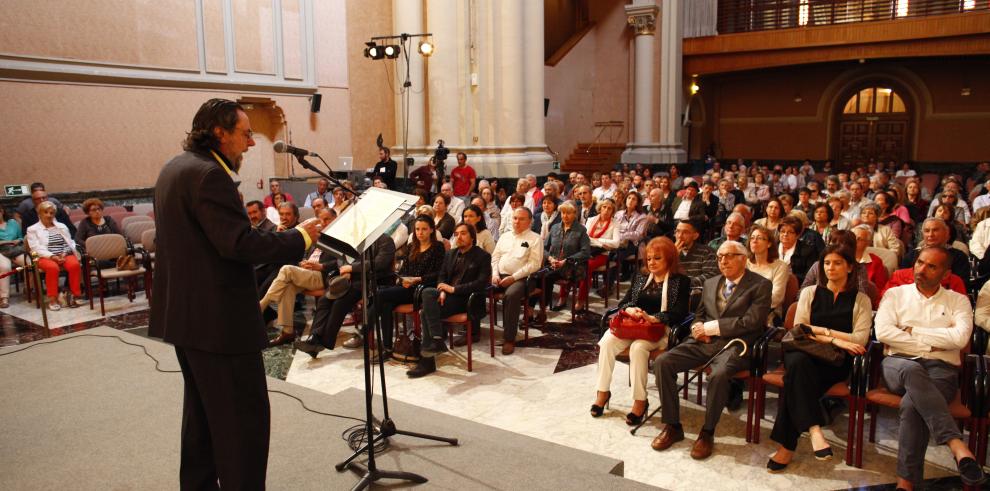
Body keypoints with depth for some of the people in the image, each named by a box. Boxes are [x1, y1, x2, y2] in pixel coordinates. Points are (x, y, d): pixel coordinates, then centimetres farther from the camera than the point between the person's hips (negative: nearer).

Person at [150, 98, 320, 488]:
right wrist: (299, 236, -16)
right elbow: (239, 243, -26)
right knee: (244, 414, -2)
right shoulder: (208, 174, -20)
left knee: (203, 409, 21)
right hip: (218, 319, -11)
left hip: (186, 313, 11)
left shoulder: (175, 168, 13)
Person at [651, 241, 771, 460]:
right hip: (704, 342, 6)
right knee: (662, 362, -17)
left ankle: (707, 433, -15)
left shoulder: (760, 285, 2)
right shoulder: (710, 283, 21)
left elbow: (751, 321, -10)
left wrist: (712, 327, -12)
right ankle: (672, 426, -5)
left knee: (719, 374, -37)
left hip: (734, 344, -5)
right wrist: (699, 327, 3)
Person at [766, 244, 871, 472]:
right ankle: (813, 429, -41)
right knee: (797, 362, -38)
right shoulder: (809, 293, 18)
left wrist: (822, 330, -4)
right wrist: (834, 339, -10)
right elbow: (798, 329, 3)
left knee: (796, 377, -33)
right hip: (805, 353, 2)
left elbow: (860, 340, 0)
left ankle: (787, 445, -32)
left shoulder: (860, 300, 14)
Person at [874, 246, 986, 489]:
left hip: (941, 369, 0)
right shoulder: (895, 294, 16)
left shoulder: (958, 301, 17)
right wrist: (930, 344, -2)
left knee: (912, 403, -35)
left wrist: (913, 331, -1)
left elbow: (960, 338, -4)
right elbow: (883, 332, -1)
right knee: (913, 370, -40)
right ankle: (958, 446, -47)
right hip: (899, 364, 0)